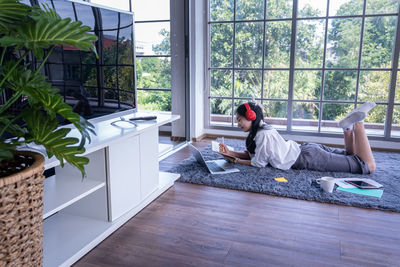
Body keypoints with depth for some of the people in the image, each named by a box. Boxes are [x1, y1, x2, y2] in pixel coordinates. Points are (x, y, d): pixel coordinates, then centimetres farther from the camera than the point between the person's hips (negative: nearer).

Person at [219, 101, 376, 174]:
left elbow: (258, 164, -14)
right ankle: (348, 127, 10)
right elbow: (251, 154, 13)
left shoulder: (263, 135, -22)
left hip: (309, 159, -9)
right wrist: (230, 153, 1)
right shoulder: (256, 131, 7)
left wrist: (235, 161, -5)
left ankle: (357, 122, -5)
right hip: (306, 149, 9)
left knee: (368, 166, -8)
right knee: (350, 156, 26)